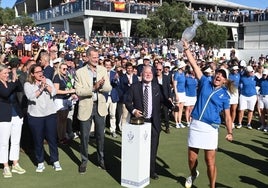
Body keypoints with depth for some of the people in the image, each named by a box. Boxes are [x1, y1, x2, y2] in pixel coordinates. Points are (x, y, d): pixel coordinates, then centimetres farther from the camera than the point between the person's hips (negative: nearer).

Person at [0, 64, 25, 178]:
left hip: (17, 115, 5)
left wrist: (16, 78, -16)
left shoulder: (11, 82, 7)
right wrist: (13, 80, -27)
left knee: (16, 141, 11)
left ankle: (15, 165, 22)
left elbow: (20, 89, -7)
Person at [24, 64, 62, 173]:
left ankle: (55, 161, 16)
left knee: (52, 138, 4)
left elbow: (53, 93, -6)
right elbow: (31, 97, -16)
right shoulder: (27, 84, 0)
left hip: (50, 114, 2)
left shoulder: (48, 81, 7)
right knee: (38, 140, 6)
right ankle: (40, 163, 20)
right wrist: (41, 88, -16)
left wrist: (46, 84, -13)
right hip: (35, 116, -1)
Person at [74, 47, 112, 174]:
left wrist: (101, 85, -22)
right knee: (84, 136, 7)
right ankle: (84, 161, 24)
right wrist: (93, 88, -24)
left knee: (100, 135, 13)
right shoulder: (80, 72, -7)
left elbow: (109, 88, -1)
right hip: (86, 107, -2)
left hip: (100, 106, 3)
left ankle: (101, 159, 29)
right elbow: (78, 91, -14)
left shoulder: (103, 70, 2)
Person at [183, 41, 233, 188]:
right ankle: (193, 174, 43)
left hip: (210, 128, -1)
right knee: (192, 158, 10)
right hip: (195, 125, 2)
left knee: (210, 161, -2)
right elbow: (194, 64, 1)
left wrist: (230, 132, -9)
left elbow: (227, 116, 5)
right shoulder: (205, 83, 6)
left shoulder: (224, 95, 4)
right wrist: (187, 49, -5)